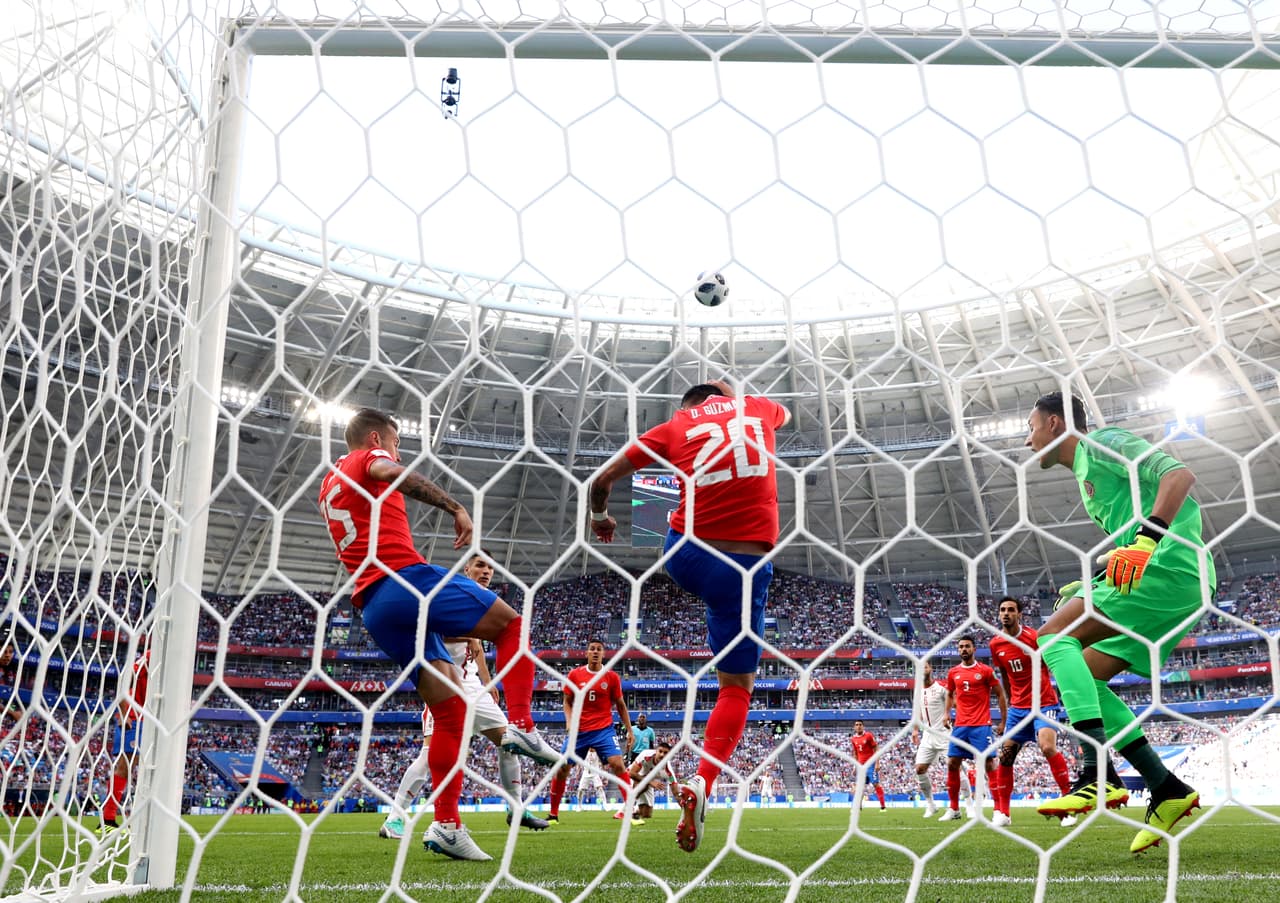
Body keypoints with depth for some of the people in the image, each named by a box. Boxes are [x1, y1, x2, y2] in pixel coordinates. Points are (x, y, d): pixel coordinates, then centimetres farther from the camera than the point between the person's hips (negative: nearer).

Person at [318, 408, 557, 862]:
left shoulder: (328, 485, 30)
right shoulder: (368, 459, 5)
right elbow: (395, 473, -20)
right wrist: (455, 506, -24)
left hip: (372, 608, 8)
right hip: (407, 577, -8)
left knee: (450, 707, 7)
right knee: (510, 622, 4)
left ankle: (446, 825, 2)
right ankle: (521, 726, -10)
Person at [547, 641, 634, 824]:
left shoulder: (611, 677, -1)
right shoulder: (574, 675, 1)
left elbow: (621, 706, 7)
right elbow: (567, 702, 9)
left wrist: (630, 731, 4)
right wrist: (569, 720, -9)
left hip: (603, 729, -1)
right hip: (578, 730, 1)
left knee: (617, 764, -19)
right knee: (562, 768, 1)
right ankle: (553, 814, 18)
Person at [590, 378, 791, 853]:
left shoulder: (674, 426, 9)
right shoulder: (757, 407, 12)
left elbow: (602, 480, 12)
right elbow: (785, 415, 40)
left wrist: (600, 518, 32)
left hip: (686, 558, 2)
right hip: (748, 561, -1)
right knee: (736, 685, 7)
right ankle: (702, 783, -9)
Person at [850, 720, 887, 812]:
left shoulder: (869, 735, -8)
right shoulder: (853, 739, 7)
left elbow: (875, 750, -7)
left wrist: (877, 764, -13)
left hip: (870, 764, -5)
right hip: (861, 765, 5)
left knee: (876, 784, -9)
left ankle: (883, 806, -8)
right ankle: (858, 806, 17)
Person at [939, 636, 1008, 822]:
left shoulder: (985, 671, -2)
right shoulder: (953, 672, 10)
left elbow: (1000, 694, 3)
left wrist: (1003, 721, -1)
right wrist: (947, 714, 11)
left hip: (981, 726, -4)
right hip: (960, 726, 4)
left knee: (988, 764, -7)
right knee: (952, 764, 3)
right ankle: (954, 809, 13)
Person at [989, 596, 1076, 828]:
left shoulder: (1034, 637, -13)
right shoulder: (996, 644, 2)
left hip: (1044, 703, -5)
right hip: (1017, 707, 5)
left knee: (1047, 747, -26)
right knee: (1006, 755, 1)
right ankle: (1002, 812, 11)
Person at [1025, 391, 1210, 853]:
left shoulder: (1103, 443, -1)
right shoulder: (1086, 474, 26)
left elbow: (1180, 474, -15)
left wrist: (1144, 540, -28)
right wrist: (1089, 590, 16)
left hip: (1171, 568, -10)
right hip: (1178, 590, 10)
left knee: (1054, 634, -18)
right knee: (1083, 676, 6)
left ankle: (1099, 776, -27)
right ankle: (1167, 790, 5)